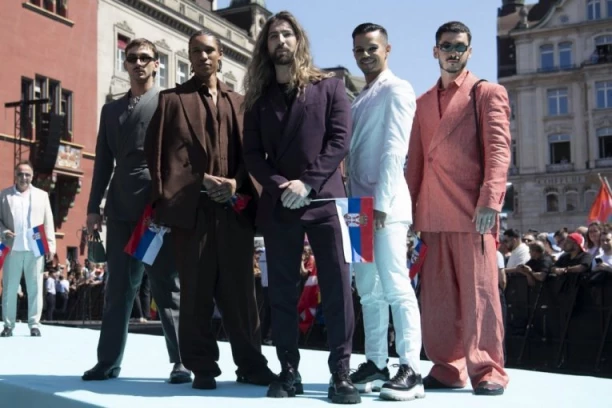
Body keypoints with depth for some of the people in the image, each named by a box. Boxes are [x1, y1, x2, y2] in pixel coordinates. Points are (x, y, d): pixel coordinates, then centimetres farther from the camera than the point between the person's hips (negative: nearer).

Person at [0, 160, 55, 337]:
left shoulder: (42, 195, 12)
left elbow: (48, 222, 8)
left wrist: (50, 245, 0)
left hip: (35, 249, 0)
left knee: (35, 288, 2)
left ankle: (34, 325, 7)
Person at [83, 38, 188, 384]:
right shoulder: (111, 109, 19)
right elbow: (103, 161, 17)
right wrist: (94, 206, 10)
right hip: (122, 208, 5)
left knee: (168, 286, -1)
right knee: (118, 287, 7)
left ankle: (181, 361, 4)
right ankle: (109, 361, 13)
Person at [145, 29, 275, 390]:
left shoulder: (239, 103, 18)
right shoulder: (173, 100, 11)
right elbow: (161, 154, 3)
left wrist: (237, 182, -7)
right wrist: (202, 181, -9)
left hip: (235, 207, 2)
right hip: (192, 207, -2)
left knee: (240, 290, 4)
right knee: (196, 291, 1)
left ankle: (251, 364, 13)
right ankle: (203, 367, 11)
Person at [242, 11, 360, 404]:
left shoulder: (330, 87, 7)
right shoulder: (259, 97, 14)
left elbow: (340, 140, -3)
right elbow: (252, 152, 7)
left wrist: (307, 183, -13)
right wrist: (280, 186, -10)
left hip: (324, 199, -2)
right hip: (278, 205, 3)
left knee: (337, 287, -6)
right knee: (282, 291, 4)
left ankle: (340, 372, 0)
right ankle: (288, 371, 11)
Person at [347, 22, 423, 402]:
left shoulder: (397, 90, -2)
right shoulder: (360, 99, 21)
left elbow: (395, 149, -13)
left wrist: (381, 201, -19)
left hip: (385, 204, -8)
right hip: (360, 204, 8)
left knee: (396, 287, -10)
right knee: (368, 290, 9)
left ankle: (411, 370, -7)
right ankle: (376, 364, 15)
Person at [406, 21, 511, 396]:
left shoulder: (488, 93, 6)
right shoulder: (423, 103, 21)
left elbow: (498, 149, -5)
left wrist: (490, 200, -19)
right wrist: (409, 207, 10)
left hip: (472, 211, -5)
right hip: (433, 214, 5)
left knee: (478, 293, -2)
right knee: (437, 296, 5)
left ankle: (488, 371, 7)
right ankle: (447, 368, 15)